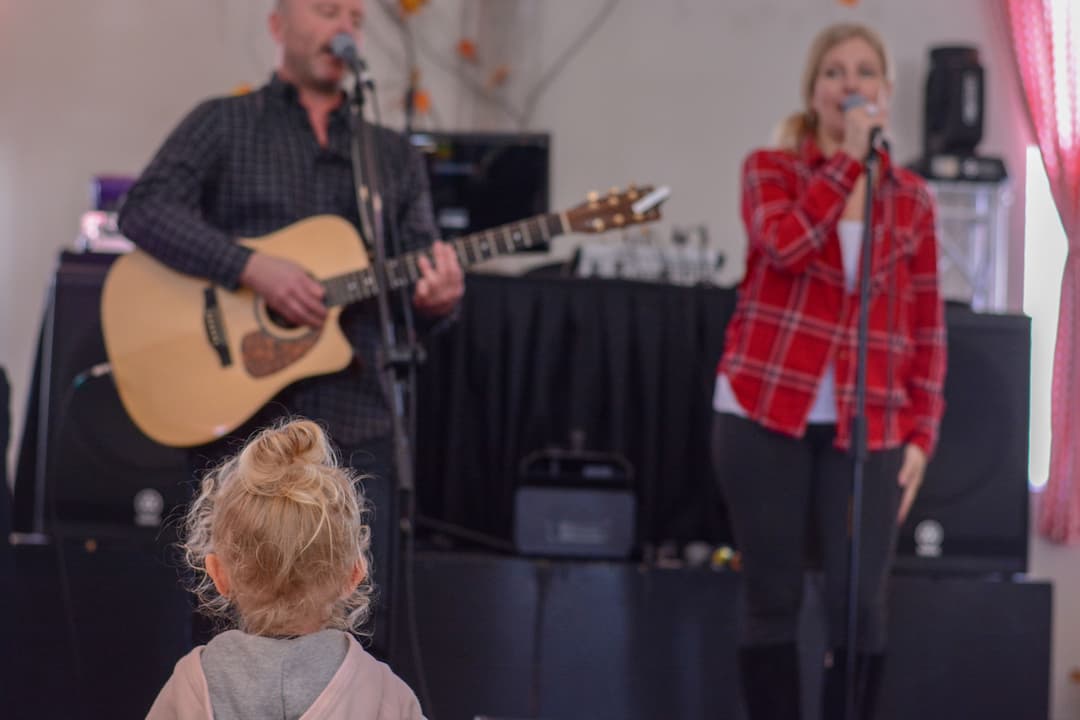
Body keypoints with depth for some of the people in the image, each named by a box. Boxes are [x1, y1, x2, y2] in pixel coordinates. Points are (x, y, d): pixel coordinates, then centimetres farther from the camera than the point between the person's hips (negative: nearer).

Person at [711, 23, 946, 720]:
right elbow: (785, 244, -17)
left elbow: (928, 326, 10)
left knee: (860, 603, -5)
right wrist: (849, 155, -12)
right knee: (773, 599, 3)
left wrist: (922, 432, 2)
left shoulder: (912, 197, 10)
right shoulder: (770, 167, 4)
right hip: (766, 412, -1)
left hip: (867, 427, 1)